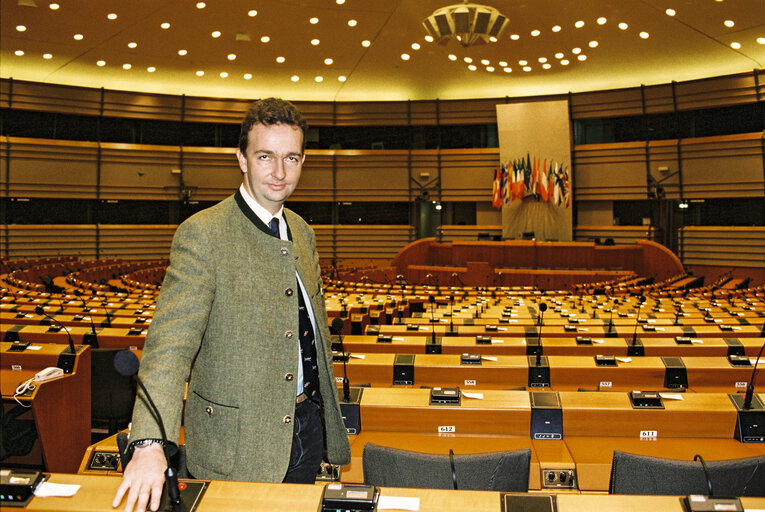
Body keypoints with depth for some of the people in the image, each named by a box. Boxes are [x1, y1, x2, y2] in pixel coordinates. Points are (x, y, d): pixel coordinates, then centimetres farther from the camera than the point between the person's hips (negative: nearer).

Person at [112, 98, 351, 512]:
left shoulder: (301, 232, 7)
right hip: (240, 443, -7)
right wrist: (149, 443, -35)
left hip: (308, 426, 7)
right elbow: (171, 340, -24)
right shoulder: (203, 234, -16)